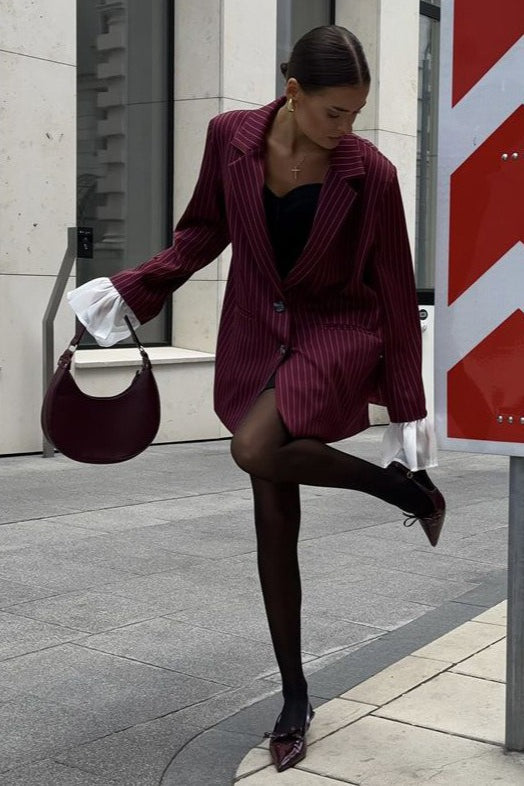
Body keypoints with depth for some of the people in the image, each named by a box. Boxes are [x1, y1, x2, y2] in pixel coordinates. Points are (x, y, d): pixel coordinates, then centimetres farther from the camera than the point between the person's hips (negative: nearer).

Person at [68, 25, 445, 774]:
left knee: (255, 448, -33)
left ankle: (407, 487, -8)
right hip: (256, 335, 4)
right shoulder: (230, 137, -9)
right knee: (274, 524, 4)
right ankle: (295, 700, 19)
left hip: (340, 333, -3)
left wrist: (408, 411, -5)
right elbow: (205, 230, 9)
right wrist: (132, 289, -2)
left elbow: (395, 294, -8)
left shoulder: (371, 174, -15)